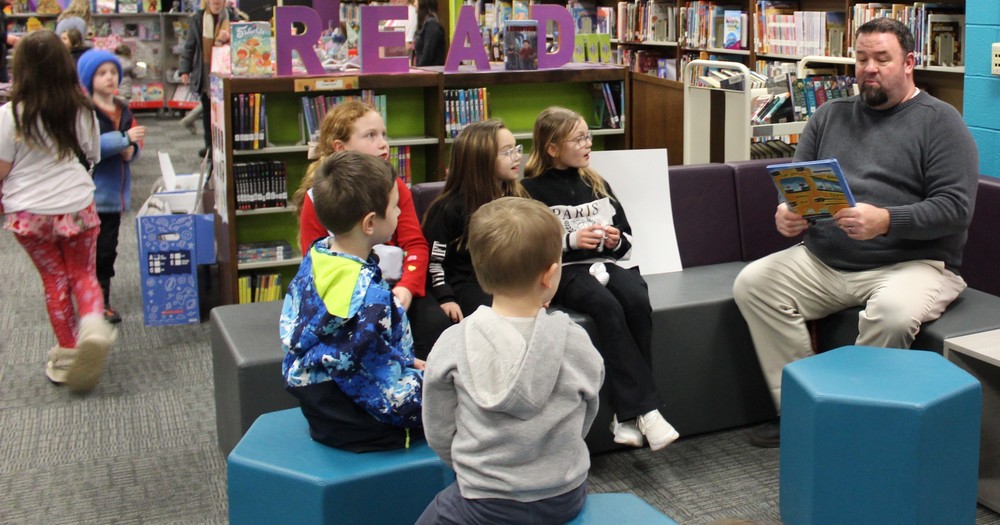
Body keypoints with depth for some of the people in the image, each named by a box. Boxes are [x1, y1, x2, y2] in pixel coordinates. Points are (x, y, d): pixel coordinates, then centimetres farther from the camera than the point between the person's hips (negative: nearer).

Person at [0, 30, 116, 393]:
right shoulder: (82, 110, -7)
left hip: (29, 213, -1)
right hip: (77, 206, 1)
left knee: (53, 278, 13)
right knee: (83, 273, 16)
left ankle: (67, 353, 20)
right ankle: (92, 323, -12)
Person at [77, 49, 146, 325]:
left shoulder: (123, 110, 12)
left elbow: (133, 142, 18)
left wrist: (131, 150, -5)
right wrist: (124, 139, -25)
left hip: (116, 190, 7)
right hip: (92, 190, -7)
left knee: (108, 249, 14)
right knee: (98, 248, -4)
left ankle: (101, 299, 25)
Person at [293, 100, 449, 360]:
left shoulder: (395, 187, 11)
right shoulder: (318, 197, 0)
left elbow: (416, 244, 3)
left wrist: (407, 287, -16)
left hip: (395, 286, 3)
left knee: (437, 325, -23)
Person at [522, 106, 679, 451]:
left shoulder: (595, 184, 21)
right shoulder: (532, 189, 5)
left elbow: (626, 239, 24)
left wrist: (615, 241, 1)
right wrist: (572, 241, -13)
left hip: (603, 263, 5)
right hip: (562, 271, -4)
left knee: (638, 302, -29)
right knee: (607, 306, -35)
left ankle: (627, 414, -26)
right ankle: (645, 410, -34)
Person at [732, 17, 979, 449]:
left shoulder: (939, 122, 1)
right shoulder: (831, 115, 17)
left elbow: (955, 207, -9)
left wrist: (886, 221, -25)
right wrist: (787, 213, -9)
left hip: (911, 262, -5)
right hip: (823, 261, 5)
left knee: (892, 313, -37)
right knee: (752, 283, -17)